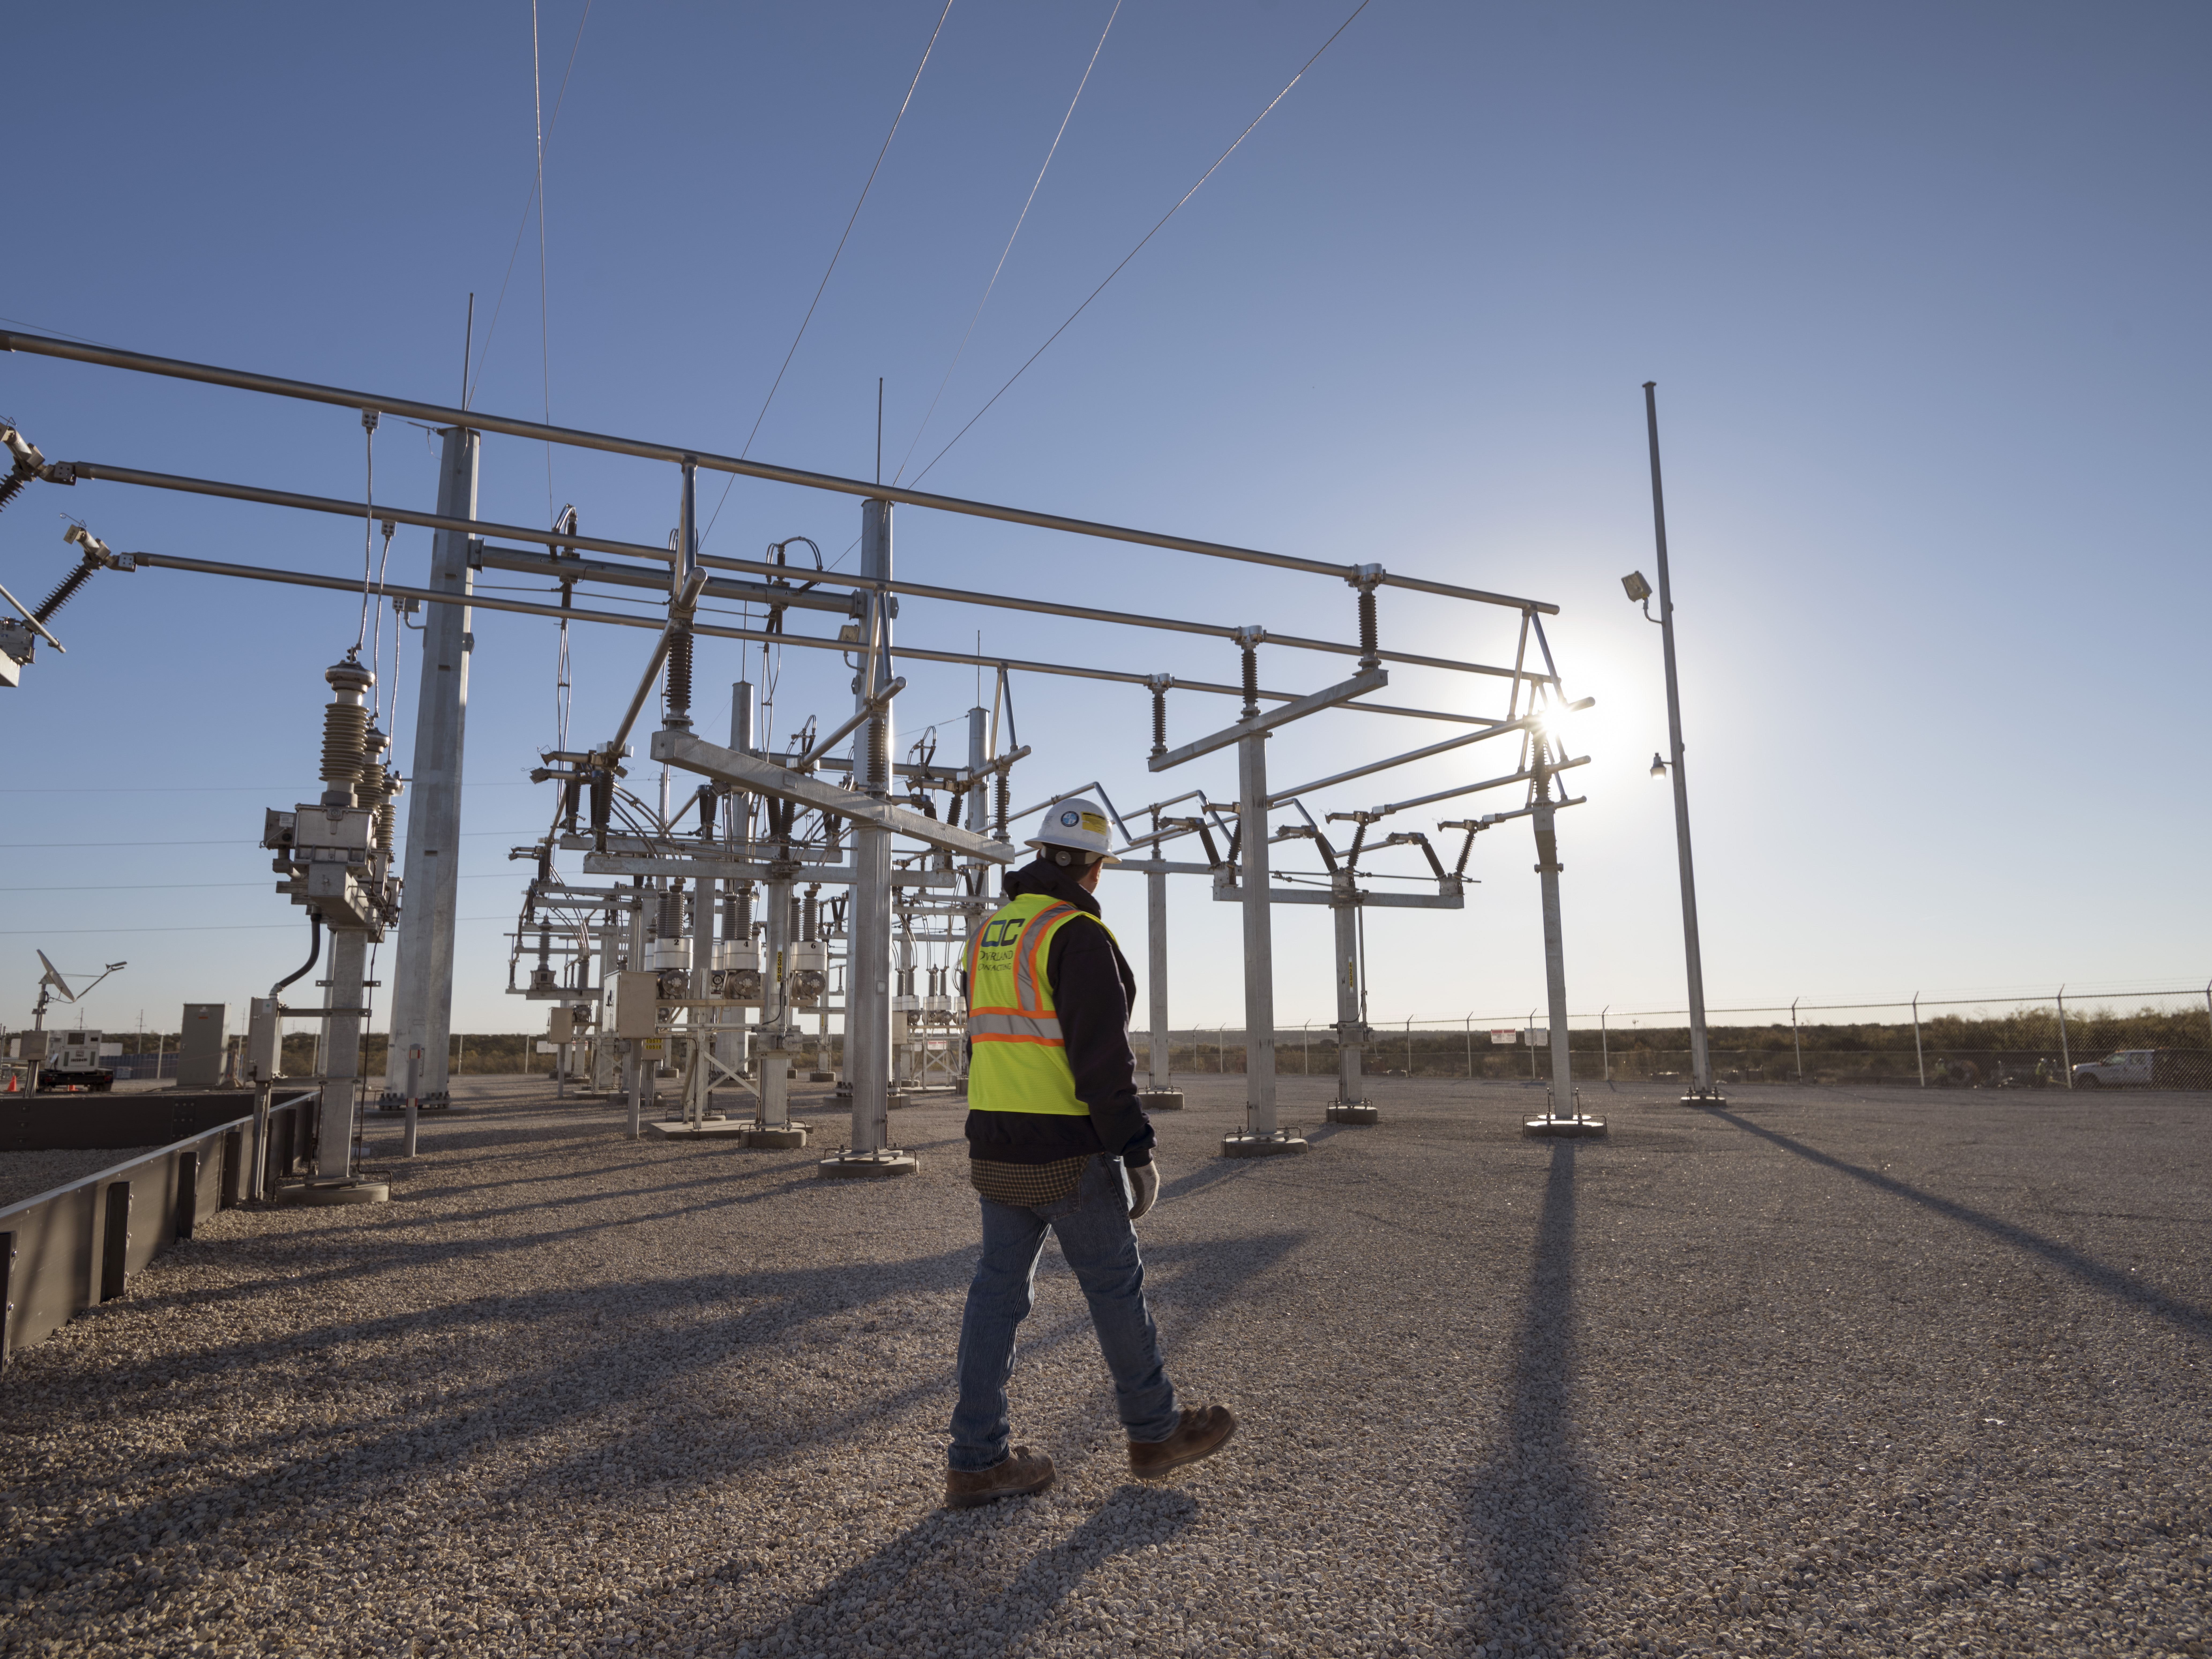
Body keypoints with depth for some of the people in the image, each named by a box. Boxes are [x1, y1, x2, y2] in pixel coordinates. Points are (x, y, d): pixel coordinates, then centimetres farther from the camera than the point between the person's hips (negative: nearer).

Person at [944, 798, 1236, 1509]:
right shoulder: (1078, 935, -16)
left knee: (999, 1288, 9)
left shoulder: (989, 935, 11)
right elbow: (1102, 1057, -21)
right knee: (1115, 1288, 8)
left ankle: (977, 1461, 14)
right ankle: (1155, 1431, 24)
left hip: (997, 1150, 8)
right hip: (1069, 1152, -8)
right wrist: (1137, 1151, -16)